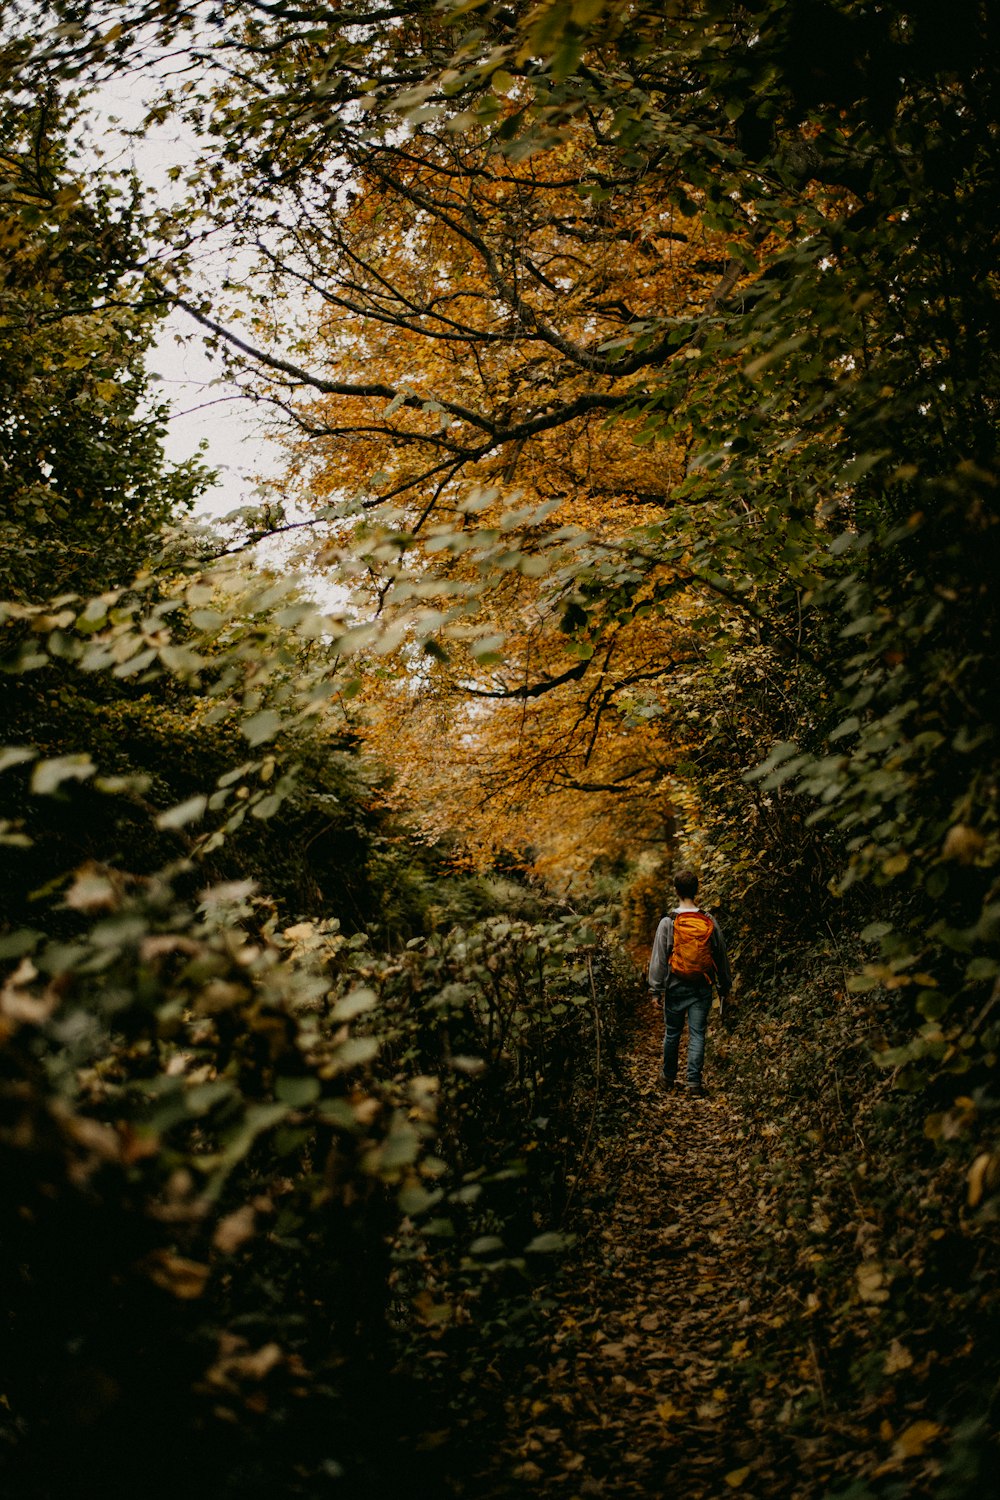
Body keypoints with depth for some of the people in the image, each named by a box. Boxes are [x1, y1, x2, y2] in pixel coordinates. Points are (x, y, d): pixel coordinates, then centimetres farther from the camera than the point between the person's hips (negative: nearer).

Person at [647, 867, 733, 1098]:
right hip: (702, 988, 1)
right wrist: (725, 986, 18)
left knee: (672, 1032, 14)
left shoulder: (668, 923, -10)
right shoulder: (709, 922, -2)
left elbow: (658, 958, -8)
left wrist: (656, 989, -2)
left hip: (676, 987, -1)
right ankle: (694, 1082, -3)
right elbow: (722, 956, 7)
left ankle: (669, 1076, 29)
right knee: (697, 1034, 3)